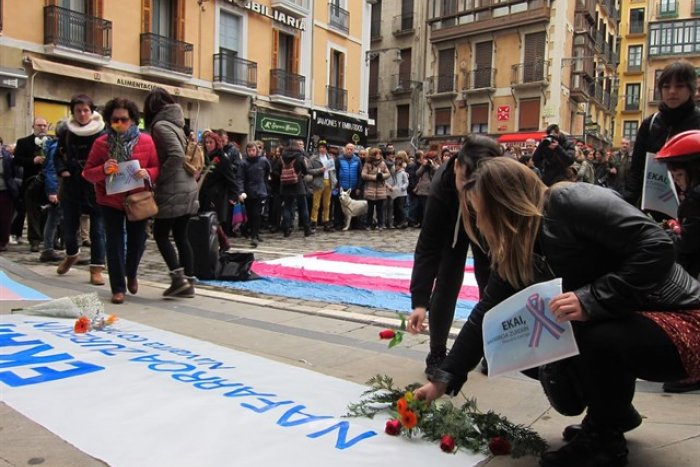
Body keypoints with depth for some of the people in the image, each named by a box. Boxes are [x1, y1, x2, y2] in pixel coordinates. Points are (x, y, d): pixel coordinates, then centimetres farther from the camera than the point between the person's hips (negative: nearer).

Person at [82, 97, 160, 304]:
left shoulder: (146, 141, -7)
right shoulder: (100, 143, -7)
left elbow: (158, 169, -3)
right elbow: (87, 173, -4)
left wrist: (148, 173, -25)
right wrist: (103, 170, -25)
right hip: (111, 201, -1)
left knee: (137, 241, 11)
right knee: (114, 243, -2)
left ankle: (131, 274, 40)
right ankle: (118, 288, 8)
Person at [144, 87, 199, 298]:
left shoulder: (161, 125, -10)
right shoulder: (174, 124, 16)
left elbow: (177, 155, -22)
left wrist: (159, 177, -13)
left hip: (172, 191, -8)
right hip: (187, 189, 8)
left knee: (160, 234, 2)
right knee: (181, 236, 10)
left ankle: (179, 278, -4)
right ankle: (188, 282, 11)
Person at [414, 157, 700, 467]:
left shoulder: (572, 202, -24)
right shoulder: (514, 251, -1)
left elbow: (657, 247, -28)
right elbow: (486, 314, 1)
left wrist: (593, 299, -36)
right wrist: (443, 379, 0)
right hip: (614, 322, 7)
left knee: (597, 337, -34)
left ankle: (604, 441, -7)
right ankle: (616, 412, 20)